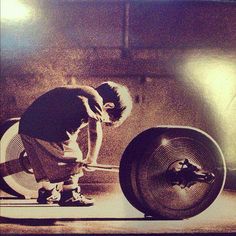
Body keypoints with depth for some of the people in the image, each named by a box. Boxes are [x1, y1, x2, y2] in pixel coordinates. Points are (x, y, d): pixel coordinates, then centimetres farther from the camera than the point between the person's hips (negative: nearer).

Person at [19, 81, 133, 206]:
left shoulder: (83, 92, 27)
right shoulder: (95, 99, -1)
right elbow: (95, 131, -4)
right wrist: (91, 160, 6)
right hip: (48, 129, -10)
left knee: (47, 162, 23)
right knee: (71, 159, 2)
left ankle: (47, 193, 31)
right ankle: (70, 195, 9)